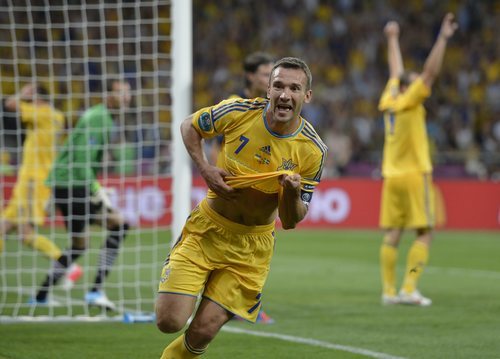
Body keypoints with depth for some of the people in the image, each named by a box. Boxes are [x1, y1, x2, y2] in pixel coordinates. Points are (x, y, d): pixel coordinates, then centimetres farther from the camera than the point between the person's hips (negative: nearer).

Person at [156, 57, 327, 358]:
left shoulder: (313, 150, -13)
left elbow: (290, 221, -6)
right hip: (207, 228, 0)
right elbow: (190, 126, 6)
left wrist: (293, 193, -28)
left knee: (203, 332, -8)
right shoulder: (238, 112, -15)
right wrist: (205, 168, -11)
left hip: (252, 246, 0)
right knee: (169, 321, -13)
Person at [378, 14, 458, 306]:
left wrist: (393, 40, 36)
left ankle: (389, 290, 1)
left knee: (393, 234, 5)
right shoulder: (407, 104, -10)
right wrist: (443, 39, -18)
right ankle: (409, 288, -11)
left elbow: (396, 72, 23)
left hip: (392, 177, 7)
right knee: (425, 233, -3)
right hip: (414, 175, -7)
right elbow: (430, 72, -16)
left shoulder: (389, 104, 8)